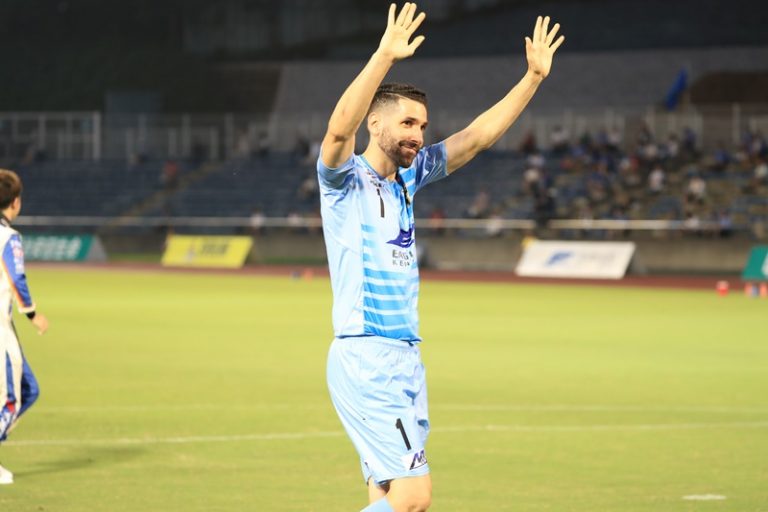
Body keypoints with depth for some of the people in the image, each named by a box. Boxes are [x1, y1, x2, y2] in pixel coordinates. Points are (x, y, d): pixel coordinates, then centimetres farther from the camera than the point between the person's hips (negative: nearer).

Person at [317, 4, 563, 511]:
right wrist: (385, 57, -37)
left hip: (407, 359, 8)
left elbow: (479, 135, 18)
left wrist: (534, 76, 12)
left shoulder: (408, 177, 15)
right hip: (364, 359, -8)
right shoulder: (346, 180, -6)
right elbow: (339, 129, -27)